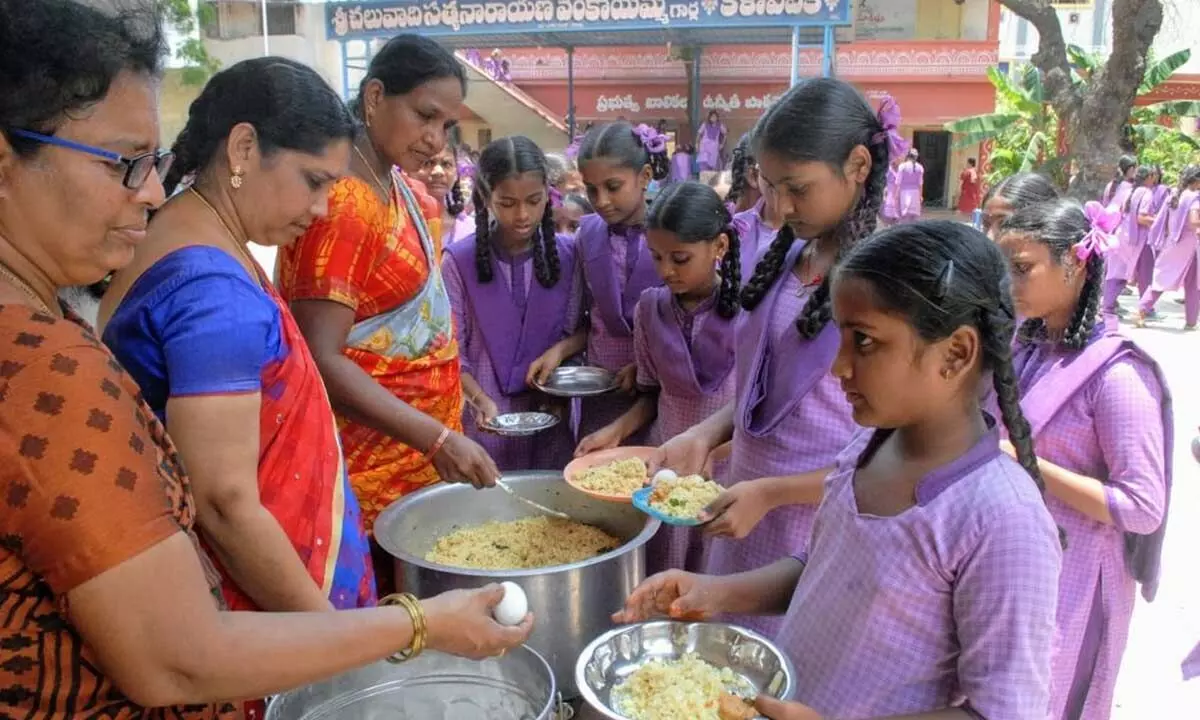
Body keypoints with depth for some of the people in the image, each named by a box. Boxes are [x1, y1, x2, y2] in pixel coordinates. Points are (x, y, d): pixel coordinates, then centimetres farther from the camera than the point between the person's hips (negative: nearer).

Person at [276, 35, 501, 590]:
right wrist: (436, 438, -29)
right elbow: (322, 359, -26)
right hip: (373, 465, -9)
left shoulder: (400, 185, 7)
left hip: (421, 449, 9)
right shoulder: (343, 202, -21)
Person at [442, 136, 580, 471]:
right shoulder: (460, 260, -7)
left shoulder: (567, 254, 0)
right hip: (485, 420, -2)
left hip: (549, 418, 2)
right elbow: (451, 349, -5)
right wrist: (481, 399, -17)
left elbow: (572, 333, 4)